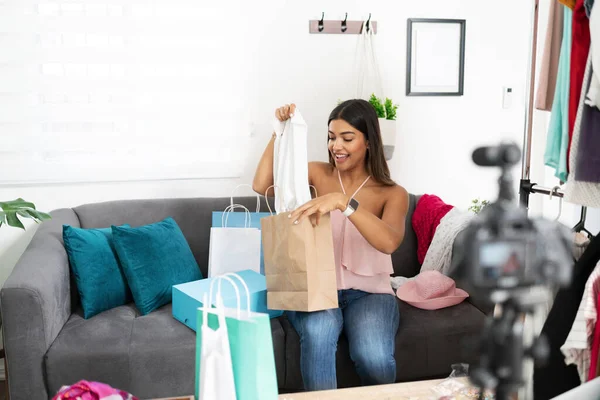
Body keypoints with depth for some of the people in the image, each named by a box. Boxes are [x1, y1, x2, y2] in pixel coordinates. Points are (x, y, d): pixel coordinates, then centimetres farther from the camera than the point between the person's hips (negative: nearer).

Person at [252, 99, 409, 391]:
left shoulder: (393, 194, -3)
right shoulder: (319, 173, 5)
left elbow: (389, 242, -24)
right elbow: (261, 185, -5)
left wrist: (342, 201, -36)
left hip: (368, 292, -1)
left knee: (373, 356, -30)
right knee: (319, 330, -34)